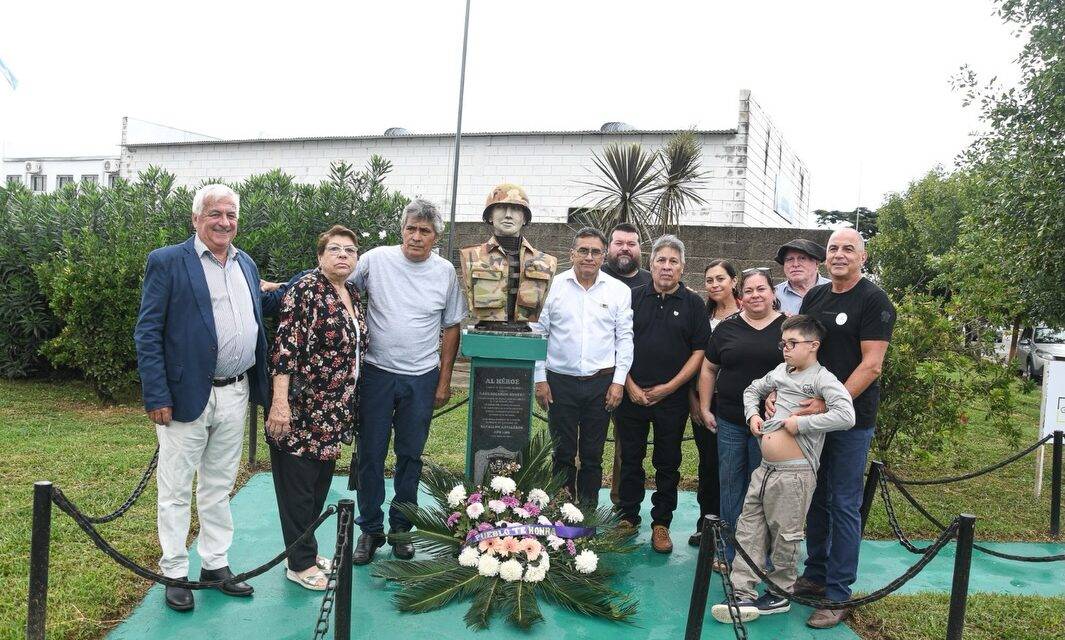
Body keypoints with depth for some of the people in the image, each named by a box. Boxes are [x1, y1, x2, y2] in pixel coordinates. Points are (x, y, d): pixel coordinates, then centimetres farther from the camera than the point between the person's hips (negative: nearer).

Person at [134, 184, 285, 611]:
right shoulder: (167, 262, -7)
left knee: (219, 487, 17)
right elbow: (147, 333, -9)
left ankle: (215, 565, 30)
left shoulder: (246, 264, 12)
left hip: (235, 395, 6)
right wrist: (156, 396, -15)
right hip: (188, 396, -5)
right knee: (176, 491, 7)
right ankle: (175, 574, 21)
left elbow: (260, 308, 20)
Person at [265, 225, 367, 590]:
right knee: (298, 484, 4)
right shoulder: (306, 290, -14)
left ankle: (306, 550, 30)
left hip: (335, 412, 8)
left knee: (320, 483, 16)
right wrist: (280, 404, -24)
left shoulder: (352, 294, 11)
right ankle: (300, 563, 15)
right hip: (303, 409, -8)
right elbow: (286, 348, -19)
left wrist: (349, 407, 20)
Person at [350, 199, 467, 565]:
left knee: (410, 456, 11)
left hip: (422, 378, 1)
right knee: (370, 454, 5)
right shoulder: (376, 260, -4)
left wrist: (444, 380, 5)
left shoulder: (445, 272, 1)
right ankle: (370, 529, 20)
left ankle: (400, 528, 25)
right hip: (377, 373, -1)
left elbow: (451, 328, 7)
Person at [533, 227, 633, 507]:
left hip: (601, 383, 1)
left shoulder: (619, 290, 3)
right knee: (562, 452, 6)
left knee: (593, 454, 8)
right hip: (560, 381, 0)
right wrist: (540, 378, -2)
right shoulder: (554, 285, 0)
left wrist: (619, 381, -1)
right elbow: (538, 333, 2)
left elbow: (624, 338, 5)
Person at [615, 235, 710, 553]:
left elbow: (699, 351, -1)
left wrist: (668, 388, -8)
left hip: (672, 397, -1)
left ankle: (661, 523, 19)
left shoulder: (693, 304, 2)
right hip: (631, 393, 1)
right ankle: (627, 516, 22)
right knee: (630, 458, 9)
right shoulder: (633, 297, 5)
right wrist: (630, 386, -5)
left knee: (668, 464, 8)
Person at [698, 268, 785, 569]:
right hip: (729, 422, 2)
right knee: (730, 485, 8)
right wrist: (705, 408, 7)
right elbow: (709, 369, 11)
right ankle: (730, 553, 20)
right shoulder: (727, 328, 6)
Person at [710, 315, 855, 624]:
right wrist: (752, 414, 11)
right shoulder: (781, 371, 12)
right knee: (749, 529, 8)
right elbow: (753, 389, 30)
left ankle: (779, 595, 23)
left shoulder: (823, 379, -10)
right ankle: (743, 593, 13)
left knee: (784, 534, 6)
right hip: (765, 469, 8)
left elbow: (846, 415, -26)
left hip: (794, 473, -7)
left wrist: (801, 423, -22)